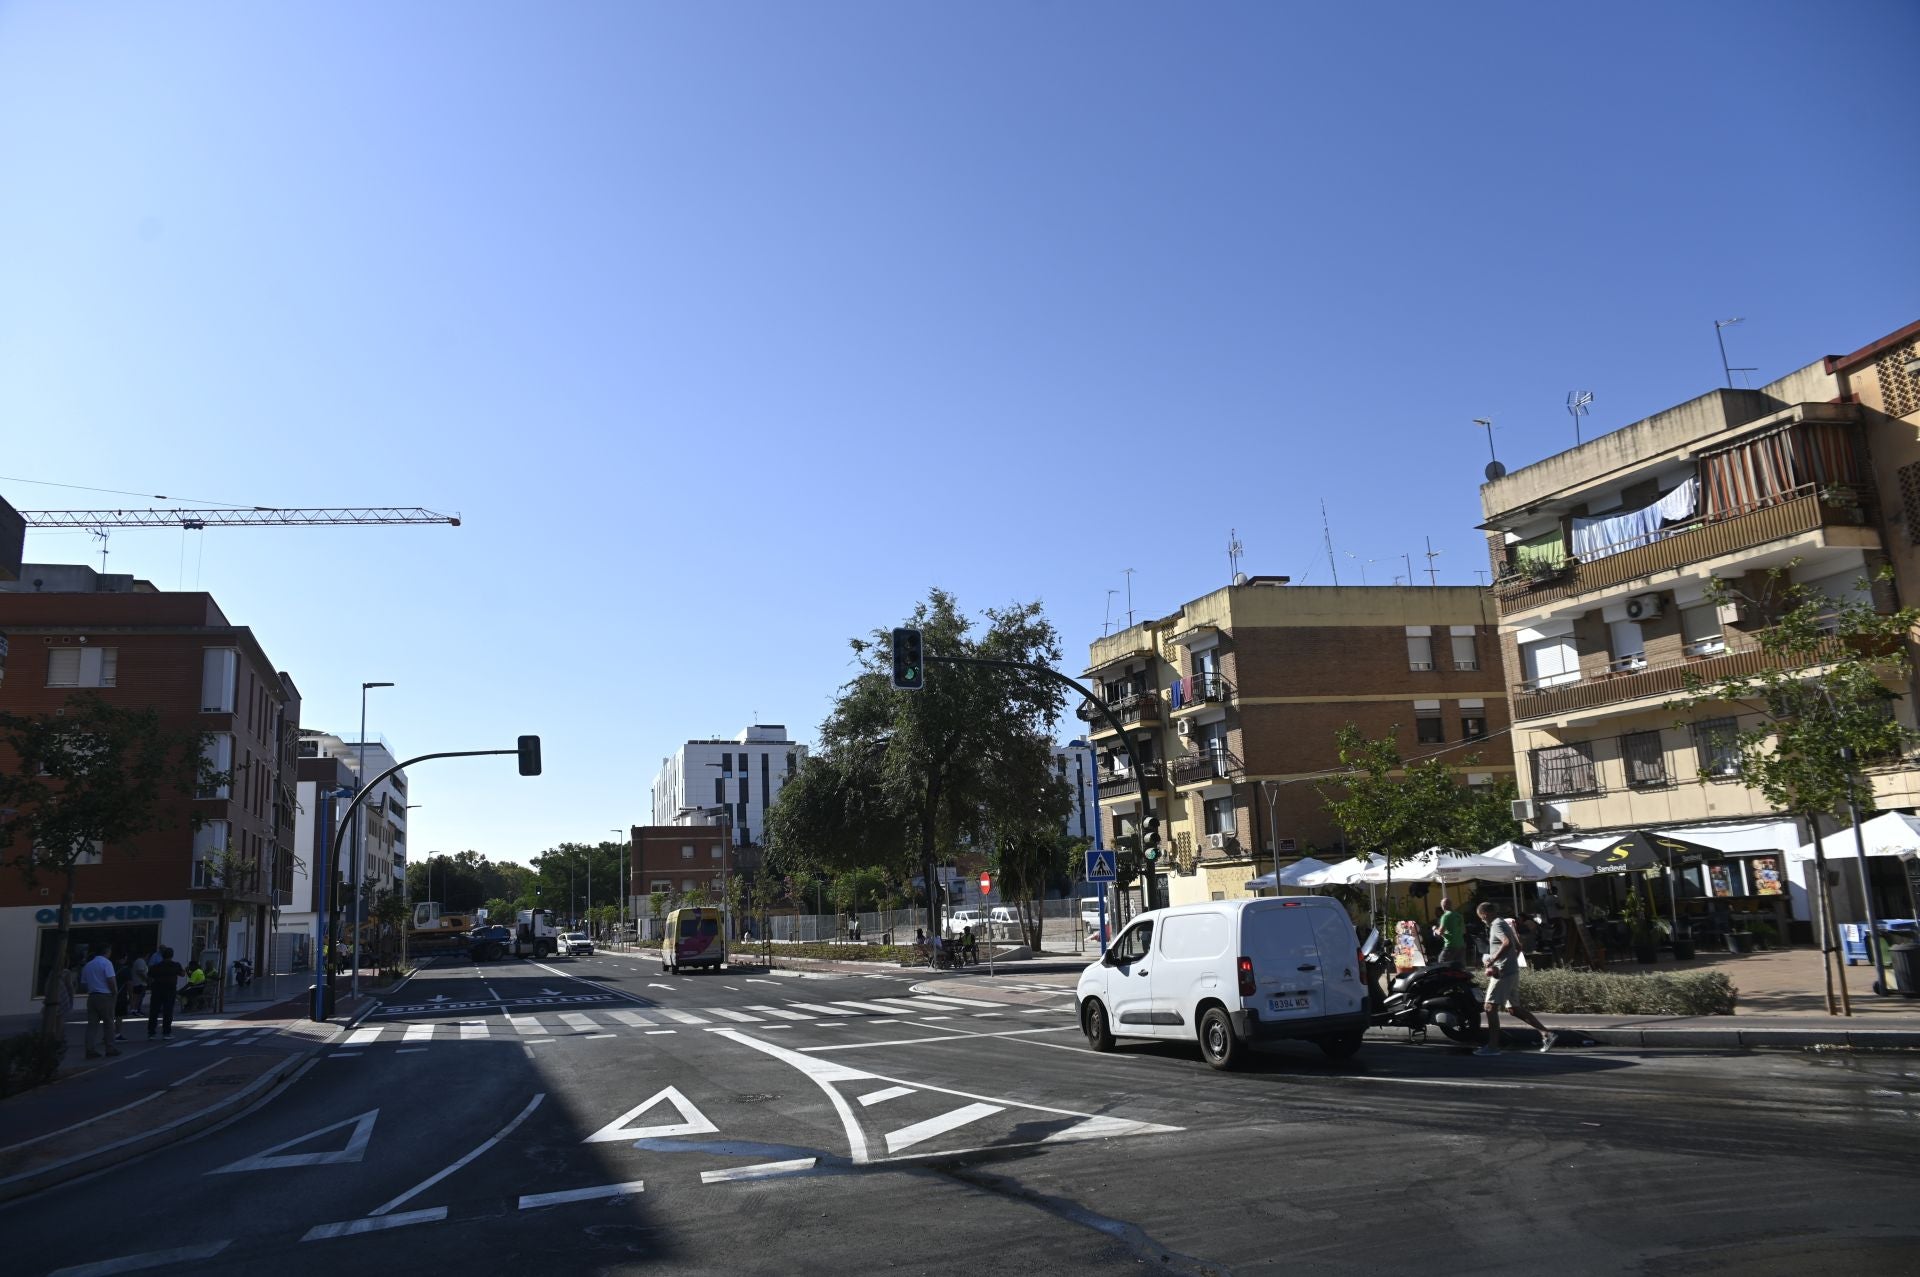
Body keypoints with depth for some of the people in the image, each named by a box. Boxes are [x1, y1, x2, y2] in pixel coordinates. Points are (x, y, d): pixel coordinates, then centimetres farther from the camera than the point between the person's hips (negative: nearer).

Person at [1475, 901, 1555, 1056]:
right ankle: (1546, 1033, 13)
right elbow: (1518, 946, 27)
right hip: (1512, 971, 10)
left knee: (1491, 1007, -7)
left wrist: (1491, 962, -26)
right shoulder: (1505, 924, 19)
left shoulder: (1497, 924, -12)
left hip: (1503, 973, -10)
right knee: (1514, 1008, 15)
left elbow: (1507, 943, -28)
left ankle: (1493, 1046, -6)